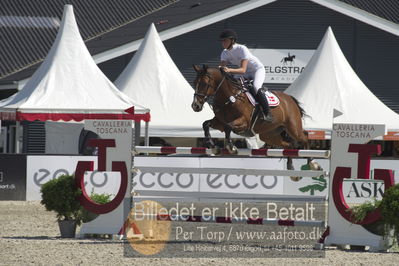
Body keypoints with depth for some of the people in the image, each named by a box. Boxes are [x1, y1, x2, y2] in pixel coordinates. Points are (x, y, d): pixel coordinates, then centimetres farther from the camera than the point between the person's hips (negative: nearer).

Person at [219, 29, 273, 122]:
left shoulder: (242, 49, -28)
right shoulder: (225, 53, -8)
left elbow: (243, 70, -37)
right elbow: (222, 67, -15)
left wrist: (229, 70, -53)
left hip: (258, 70, -8)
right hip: (246, 75, 8)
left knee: (256, 88, -34)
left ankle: (267, 114, -28)